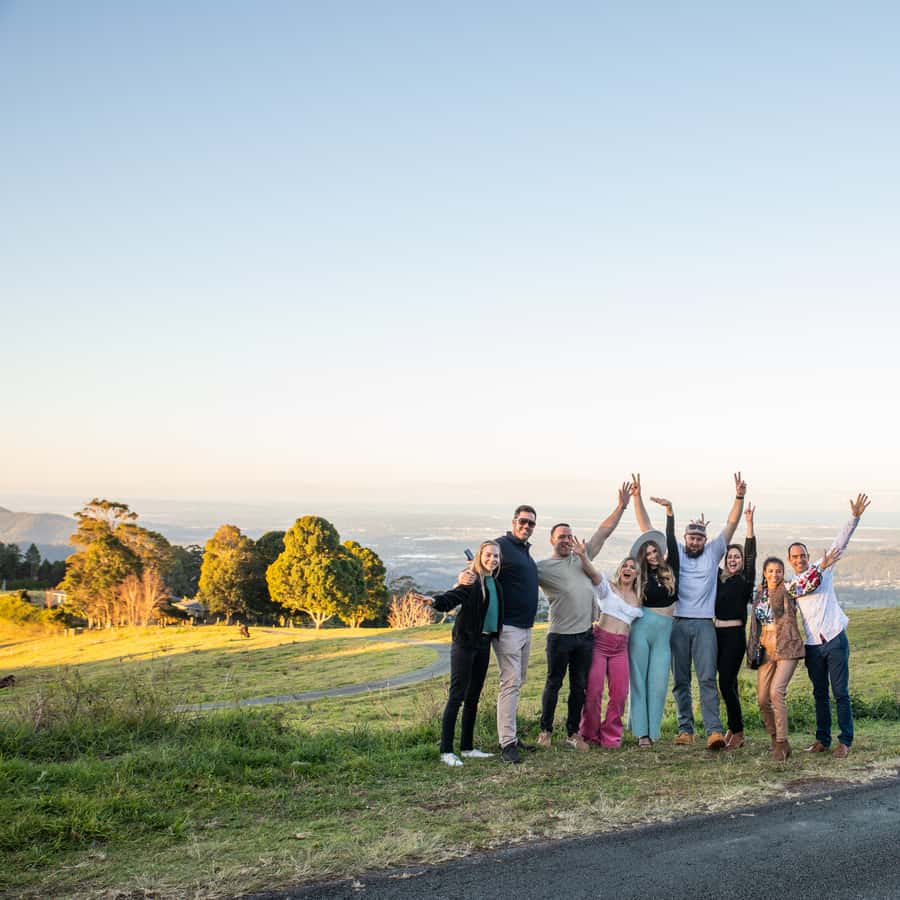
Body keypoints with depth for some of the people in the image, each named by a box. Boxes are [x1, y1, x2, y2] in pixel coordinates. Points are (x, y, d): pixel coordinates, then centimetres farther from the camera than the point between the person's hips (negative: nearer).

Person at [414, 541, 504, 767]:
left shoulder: (495, 583, 11)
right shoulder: (471, 581, -11)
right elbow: (452, 597, -28)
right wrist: (434, 600, -45)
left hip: (484, 643, 7)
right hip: (465, 643, -7)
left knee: (473, 697, 13)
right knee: (457, 696, -7)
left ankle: (467, 747, 21)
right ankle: (446, 751, -5)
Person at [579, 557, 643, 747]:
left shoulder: (639, 599, 16)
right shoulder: (608, 587, 4)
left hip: (620, 648, 4)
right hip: (599, 641, -4)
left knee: (620, 693, -1)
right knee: (594, 690, -5)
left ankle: (610, 736, 13)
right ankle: (589, 734, 10)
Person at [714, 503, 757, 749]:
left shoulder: (745, 580, -1)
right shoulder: (719, 578, 13)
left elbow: (751, 553, -12)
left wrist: (749, 523, -21)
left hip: (735, 634, -6)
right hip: (717, 633, 6)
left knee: (726, 683, -9)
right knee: (728, 683, 11)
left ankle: (738, 732, 0)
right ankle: (734, 728, 18)